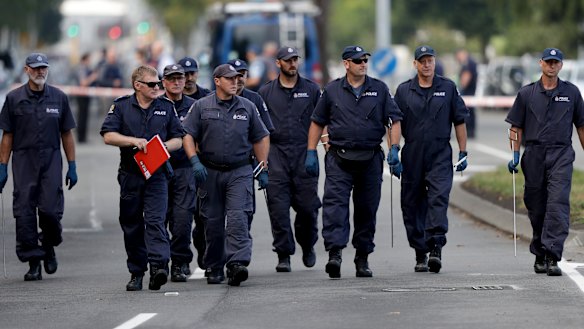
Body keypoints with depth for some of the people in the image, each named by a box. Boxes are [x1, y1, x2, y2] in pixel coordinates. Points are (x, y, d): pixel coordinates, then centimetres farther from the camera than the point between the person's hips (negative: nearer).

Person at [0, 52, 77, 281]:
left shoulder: (59, 98, 8)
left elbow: (67, 134, 12)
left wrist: (72, 166, 8)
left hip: (51, 160, 0)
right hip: (23, 161, 0)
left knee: (50, 209, -11)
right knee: (24, 213, -4)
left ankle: (49, 246, 19)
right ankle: (33, 263, 3)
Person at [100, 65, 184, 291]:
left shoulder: (166, 107, 10)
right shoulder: (121, 107, 5)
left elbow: (178, 140, 11)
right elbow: (108, 136, -4)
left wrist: (162, 147, -9)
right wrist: (134, 141, -16)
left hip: (157, 174, -1)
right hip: (130, 175, 1)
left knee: (155, 221, -15)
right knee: (132, 225, 6)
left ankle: (158, 266, -26)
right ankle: (136, 273, 16)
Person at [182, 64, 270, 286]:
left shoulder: (247, 107, 9)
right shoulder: (202, 107, 4)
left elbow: (261, 138, 15)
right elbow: (188, 135, -1)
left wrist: (263, 169, 10)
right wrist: (195, 161, -15)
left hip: (239, 171, 0)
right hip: (209, 172, 0)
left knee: (237, 218, -16)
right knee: (213, 222, 6)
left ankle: (237, 264, -26)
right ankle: (214, 269, 17)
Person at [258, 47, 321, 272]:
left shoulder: (311, 90, 11)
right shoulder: (266, 92, 11)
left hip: (304, 153, 0)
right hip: (276, 154, 0)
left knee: (308, 205, -1)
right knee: (278, 207, -5)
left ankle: (307, 245, 24)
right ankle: (284, 255, 0)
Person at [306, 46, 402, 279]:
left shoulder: (379, 89, 8)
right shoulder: (332, 90, 7)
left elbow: (394, 120, 6)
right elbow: (317, 122, 12)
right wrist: (311, 152, 5)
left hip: (370, 158, 1)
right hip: (339, 158, -1)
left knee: (367, 208, 6)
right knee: (335, 203, -15)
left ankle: (363, 258, 16)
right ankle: (335, 253, -23)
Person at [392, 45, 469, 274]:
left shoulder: (448, 88, 8)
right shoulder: (404, 90, 8)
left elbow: (459, 121, 10)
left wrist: (463, 153, 6)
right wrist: (394, 149, -7)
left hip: (440, 155, -2)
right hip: (412, 156, 2)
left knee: (438, 199, -17)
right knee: (412, 205, 4)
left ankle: (436, 248, -23)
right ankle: (420, 254, 14)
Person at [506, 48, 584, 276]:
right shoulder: (527, 94, 8)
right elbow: (516, 127, 9)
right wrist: (515, 155, -1)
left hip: (561, 155, -1)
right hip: (534, 154, 1)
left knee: (558, 205, -15)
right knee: (536, 208, 7)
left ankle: (552, 257, -21)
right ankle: (539, 255, 21)